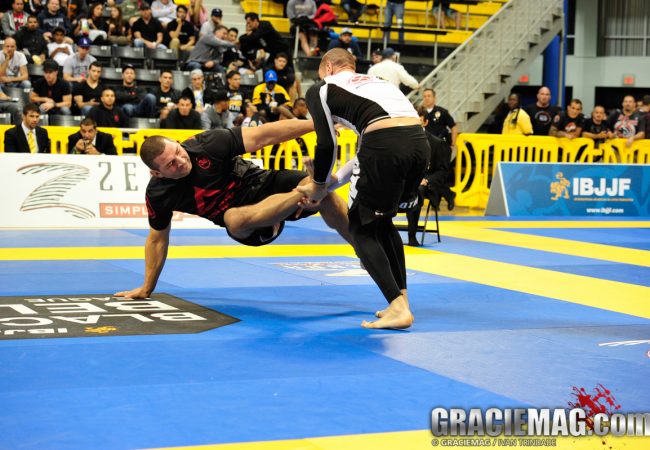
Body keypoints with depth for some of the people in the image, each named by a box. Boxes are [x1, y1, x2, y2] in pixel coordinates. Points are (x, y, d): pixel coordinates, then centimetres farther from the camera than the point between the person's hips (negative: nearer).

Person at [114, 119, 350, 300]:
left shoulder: (207, 144, -21)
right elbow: (157, 239, 6)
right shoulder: (158, 194, -11)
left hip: (265, 185, -1)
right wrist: (147, 288, 11)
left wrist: (315, 124, -33)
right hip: (249, 227, 1)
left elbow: (263, 135, -26)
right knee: (234, 219, -37)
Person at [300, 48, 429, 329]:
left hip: (387, 146, -6)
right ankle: (401, 300, 23)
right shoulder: (376, 82, 36)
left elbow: (327, 144, 7)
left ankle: (398, 308, -4)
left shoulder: (321, 89, 17)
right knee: (382, 222, 26)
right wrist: (334, 180, 40)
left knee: (361, 229, 9)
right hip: (419, 142, 7)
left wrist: (319, 186, 22)